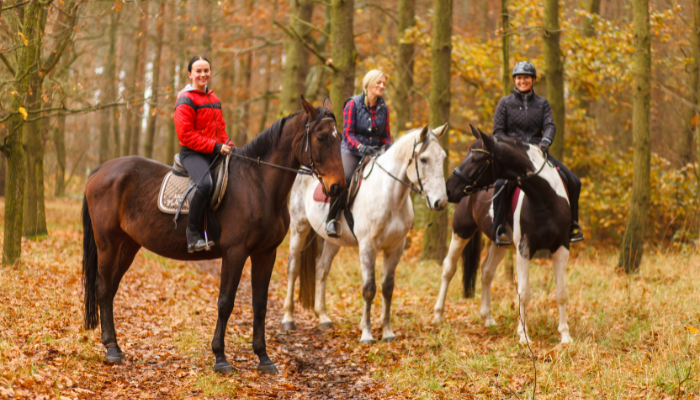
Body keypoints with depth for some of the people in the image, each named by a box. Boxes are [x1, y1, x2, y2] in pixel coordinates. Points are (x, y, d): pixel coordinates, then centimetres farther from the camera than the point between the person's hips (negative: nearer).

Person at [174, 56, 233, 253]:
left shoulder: (214, 99, 20)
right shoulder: (186, 101, -6)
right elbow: (185, 135, -14)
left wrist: (228, 146, 6)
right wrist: (215, 147, -18)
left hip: (215, 154, 8)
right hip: (193, 154, -8)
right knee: (205, 183, -35)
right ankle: (193, 234, -29)